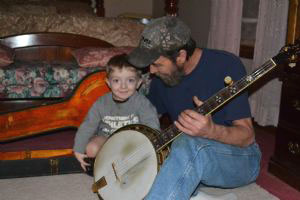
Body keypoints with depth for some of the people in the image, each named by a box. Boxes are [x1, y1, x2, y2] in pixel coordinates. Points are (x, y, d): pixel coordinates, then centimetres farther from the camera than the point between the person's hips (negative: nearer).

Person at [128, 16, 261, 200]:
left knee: (190, 144, -38)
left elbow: (247, 136, -18)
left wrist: (211, 131, -38)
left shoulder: (226, 65, -17)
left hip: (239, 158, -5)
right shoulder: (161, 78, 0)